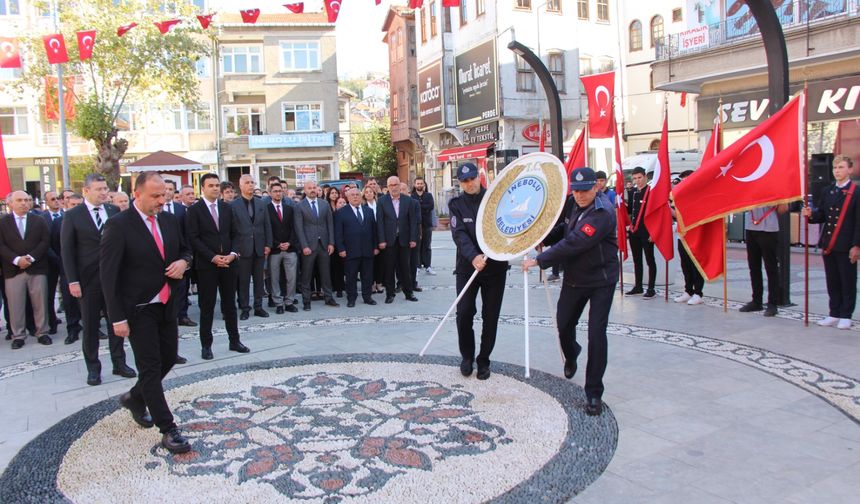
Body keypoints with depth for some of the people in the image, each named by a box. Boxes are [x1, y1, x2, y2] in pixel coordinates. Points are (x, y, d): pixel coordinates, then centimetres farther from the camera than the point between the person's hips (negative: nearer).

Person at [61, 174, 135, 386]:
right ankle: (93, 368, 19)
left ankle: (119, 363, 21)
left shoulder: (114, 211, 4)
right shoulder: (73, 216, -3)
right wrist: (72, 280, -9)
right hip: (88, 279, -2)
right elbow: (67, 250, -4)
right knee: (90, 325, 8)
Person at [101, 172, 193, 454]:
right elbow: (108, 274, -15)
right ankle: (168, 430, 7)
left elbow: (184, 249, 20)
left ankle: (135, 398, 41)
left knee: (169, 357, 15)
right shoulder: (118, 225, -14)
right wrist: (117, 317, -18)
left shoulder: (169, 220, 4)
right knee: (150, 368, -1)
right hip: (139, 309, -6)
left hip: (167, 306, 7)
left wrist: (183, 262, -6)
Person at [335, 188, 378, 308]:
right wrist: (341, 249, -9)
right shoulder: (341, 212, 1)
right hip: (350, 251, -3)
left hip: (368, 250, 3)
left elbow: (374, 230, 12)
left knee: (368, 276, 8)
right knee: (351, 276, 3)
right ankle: (351, 299, 13)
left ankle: (367, 297, 19)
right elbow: (338, 233, -3)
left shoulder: (369, 211, 12)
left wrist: (375, 246, 6)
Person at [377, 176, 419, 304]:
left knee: (404, 267, 8)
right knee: (389, 268, 5)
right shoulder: (382, 201, -1)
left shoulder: (408, 200, 3)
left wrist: (413, 239, -3)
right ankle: (390, 294, 13)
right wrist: (381, 240, -10)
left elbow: (413, 220, 3)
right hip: (389, 240, -1)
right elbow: (380, 221, -4)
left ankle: (408, 292, 19)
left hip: (404, 239, 1)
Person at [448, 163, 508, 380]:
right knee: (464, 313, -6)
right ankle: (467, 356, 17)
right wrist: (473, 257, -31)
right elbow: (459, 235, -14)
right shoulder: (456, 204, -1)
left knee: (491, 316, 5)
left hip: (495, 266, 1)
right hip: (467, 266, 0)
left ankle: (483, 360, 21)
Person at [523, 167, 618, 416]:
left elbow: (573, 244, -30)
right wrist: (541, 238, -1)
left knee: (596, 334, -9)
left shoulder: (602, 213, -24)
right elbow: (565, 230, 18)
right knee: (563, 325, 14)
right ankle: (571, 355, 49)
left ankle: (594, 393, 4)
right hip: (574, 278, 7)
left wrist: (539, 260, -26)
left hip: (600, 280, -7)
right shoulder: (579, 206, 4)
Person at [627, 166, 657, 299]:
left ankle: (651, 289, 7)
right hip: (634, 231, 7)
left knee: (650, 260, 1)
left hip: (647, 232, -6)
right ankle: (638, 287, 23)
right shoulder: (632, 192, 10)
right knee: (636, 260, 13)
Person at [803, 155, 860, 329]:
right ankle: (834, 313, 21)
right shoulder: (827, 191, 11)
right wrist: (811, 214, -10)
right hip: (828, 245, 5)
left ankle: (845, 316, 13)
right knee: (832, 282, 11)